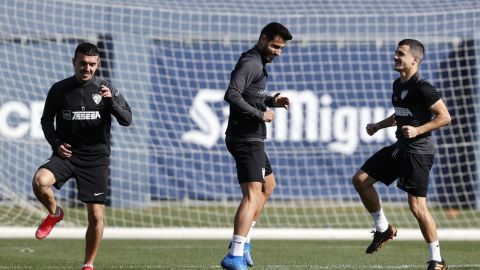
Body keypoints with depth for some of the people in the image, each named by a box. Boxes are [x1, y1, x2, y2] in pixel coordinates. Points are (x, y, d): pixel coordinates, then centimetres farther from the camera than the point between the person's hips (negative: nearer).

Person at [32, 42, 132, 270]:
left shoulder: (106, 89, 0)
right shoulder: (59, 89, 1)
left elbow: (127, 120, -6)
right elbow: (46, 120, 12)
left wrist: (110, 101, -24)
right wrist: (56, 144, -5)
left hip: (96, 159, 0)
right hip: (66, 154, 0)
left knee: (96, 216, -3)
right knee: (39, 181, -30)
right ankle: (54, 213, 2)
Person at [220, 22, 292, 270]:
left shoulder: (257, 63, 17)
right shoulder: (251, 63, -15)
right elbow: (232, 95, -26)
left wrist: (271, 101, 9)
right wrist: (260, 114, -21)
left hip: (252, 140, 11)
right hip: (246, 139, -11)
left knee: (268, 185, 26)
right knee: (252, 194, -18)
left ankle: (243, 242, 29)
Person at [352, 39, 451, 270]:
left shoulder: (422, 87, -15)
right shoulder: (398, 85, 12)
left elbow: (444, 117, -16)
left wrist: (418, 130, -24)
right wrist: (378, 126, 19)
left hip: (418, 151, -9)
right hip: (400, 147, 9)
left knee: (417, 206, -12)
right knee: (360, 179, 8)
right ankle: (383, 229, 22)